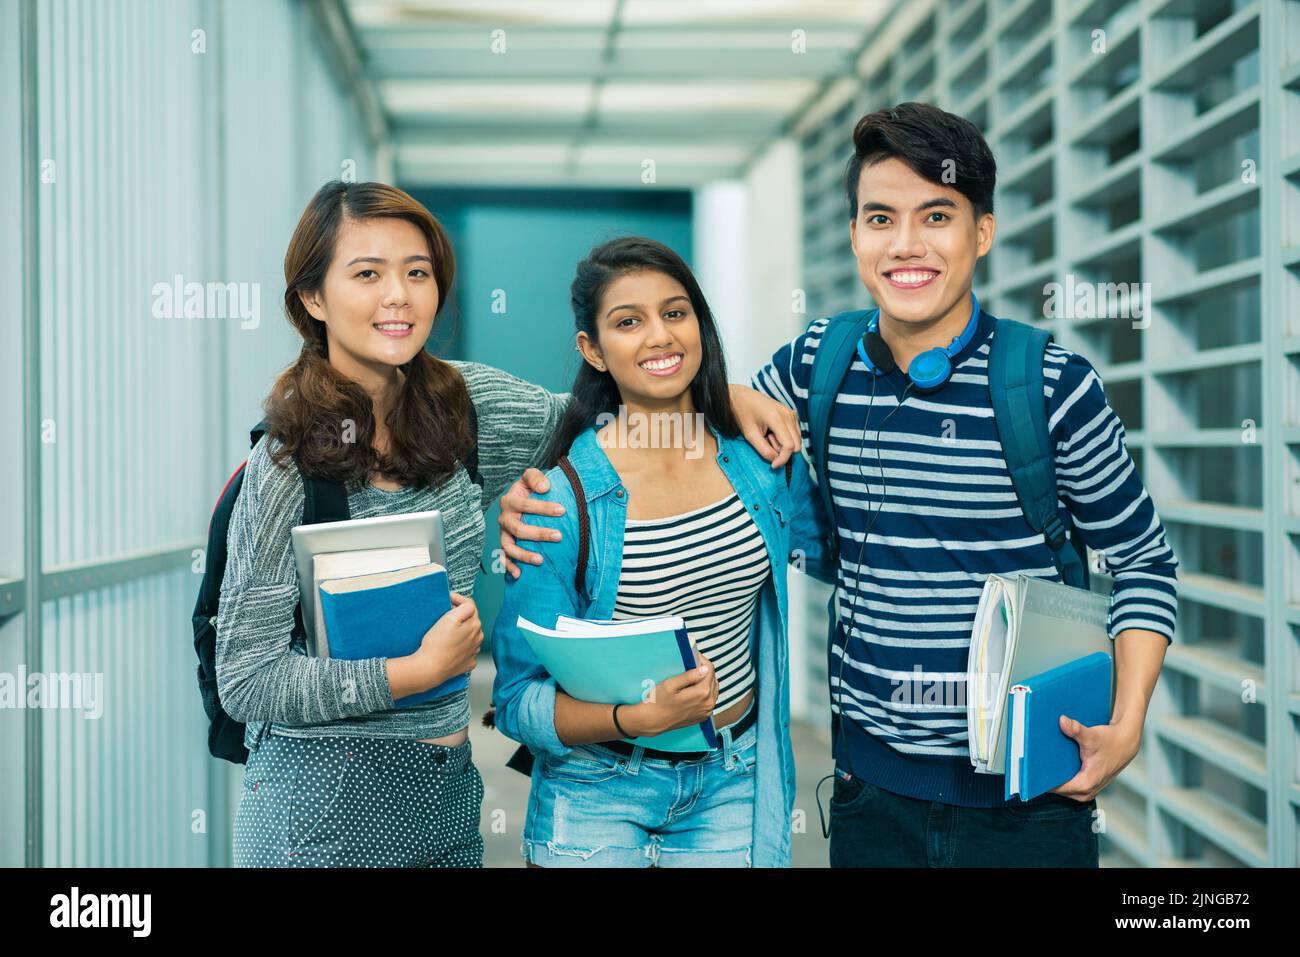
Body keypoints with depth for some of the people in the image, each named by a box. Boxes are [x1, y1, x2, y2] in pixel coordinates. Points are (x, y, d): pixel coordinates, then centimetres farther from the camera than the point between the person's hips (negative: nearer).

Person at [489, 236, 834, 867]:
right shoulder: (562, 499, -17)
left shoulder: (760, 462, -5)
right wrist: (642, 717, -29)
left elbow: (835, 553, 17)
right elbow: (520, 702, -15)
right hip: (597, 793, -3)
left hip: (731, 785, 3)